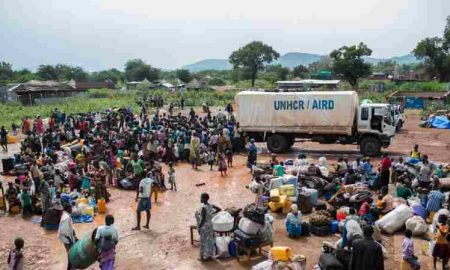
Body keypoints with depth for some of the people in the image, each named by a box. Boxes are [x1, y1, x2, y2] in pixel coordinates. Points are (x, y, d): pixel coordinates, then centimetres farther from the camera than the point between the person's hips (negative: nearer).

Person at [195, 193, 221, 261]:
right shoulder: (210, 205, -1)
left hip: (204, 226, -8)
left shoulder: (203, 208, -24)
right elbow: (219, 209, 8)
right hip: (210, 225, 8)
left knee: (203, 242, 5)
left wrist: (199, 227, -14)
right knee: (209, 240, 17)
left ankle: (203, 257, 15)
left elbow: (203, 219, -23)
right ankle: (209, 255, 28)